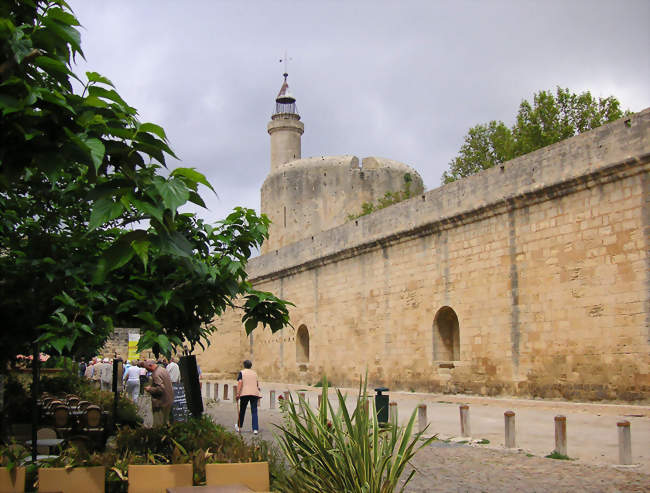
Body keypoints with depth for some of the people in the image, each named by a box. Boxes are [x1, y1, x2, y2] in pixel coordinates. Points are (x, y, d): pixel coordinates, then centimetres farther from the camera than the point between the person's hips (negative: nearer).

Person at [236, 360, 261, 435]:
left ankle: (239, 427, 27)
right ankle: (255, 429, -9)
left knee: (242, 411, 13)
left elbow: (240, 382, -9)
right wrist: (258, 390, 37)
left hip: (244, 393, -2)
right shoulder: (254, 373, 15)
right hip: (254, 393, 2)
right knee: (254, 412, 0)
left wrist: (238, 393, -13)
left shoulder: (242, 373, 4)